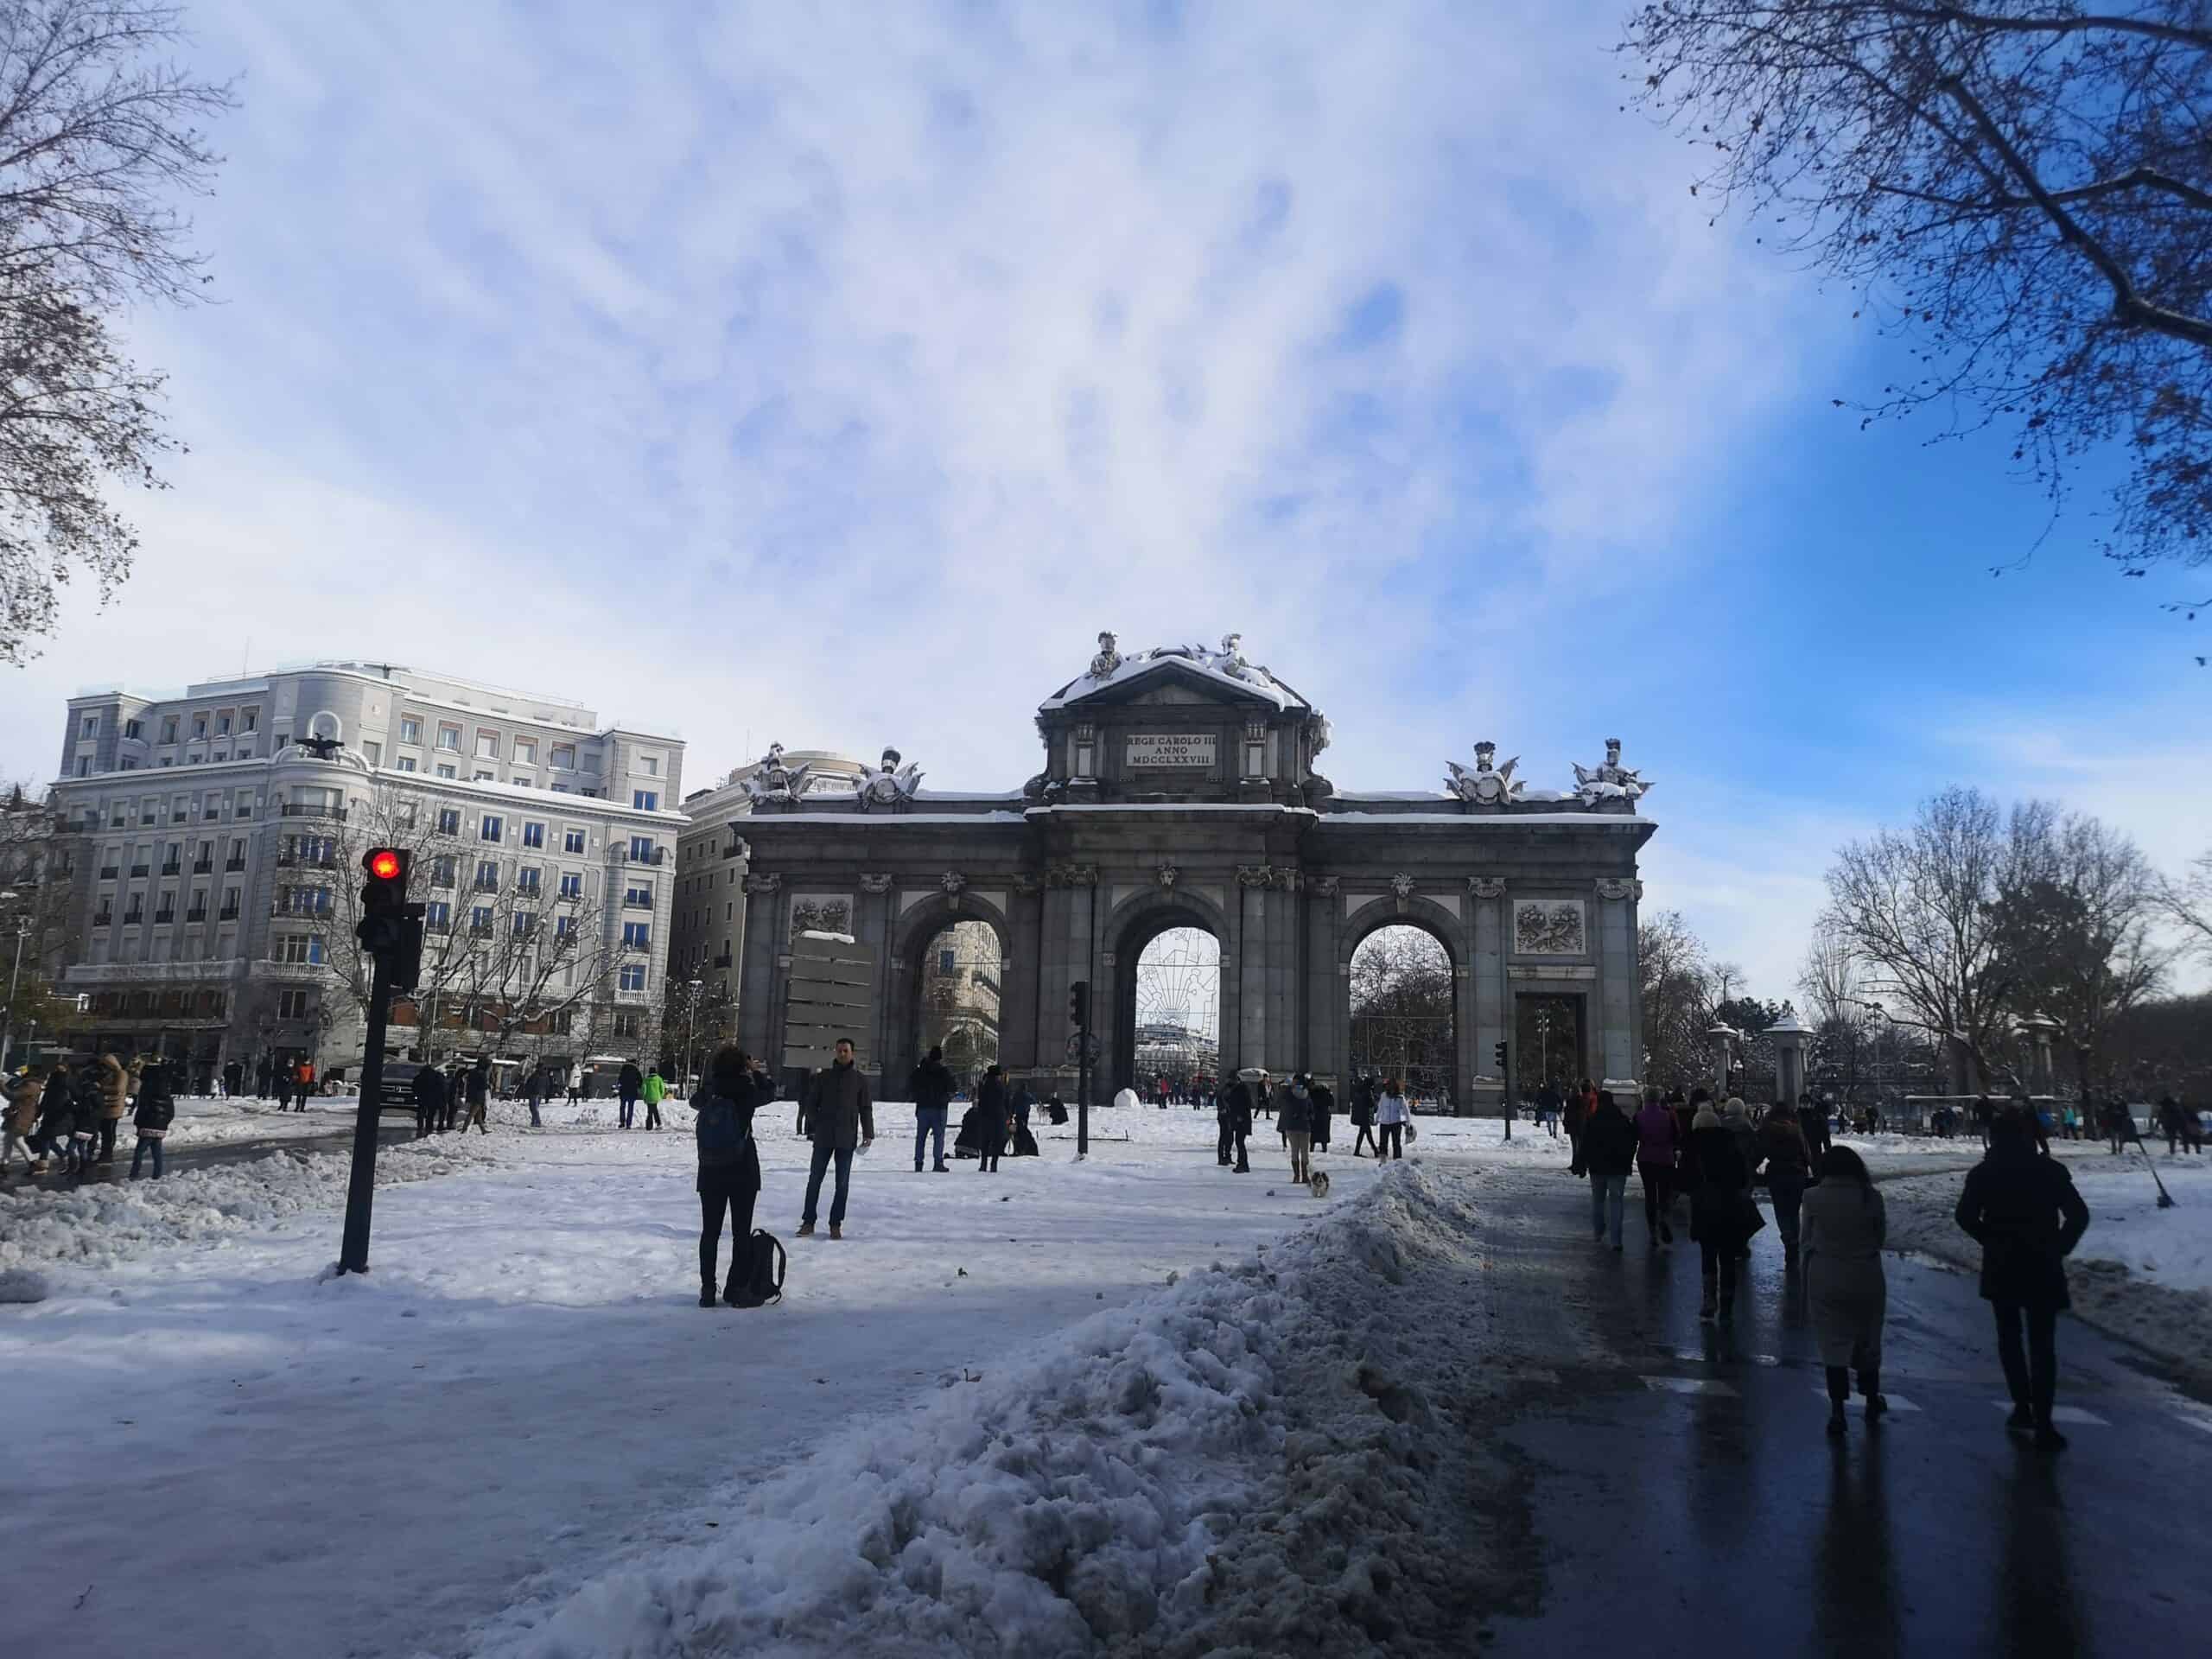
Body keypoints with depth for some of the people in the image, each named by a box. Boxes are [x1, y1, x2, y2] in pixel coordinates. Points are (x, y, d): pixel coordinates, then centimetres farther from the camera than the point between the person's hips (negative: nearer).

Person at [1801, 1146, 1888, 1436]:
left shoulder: (1813, 1198, -10)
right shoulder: (1871, 1197, -10)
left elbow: (1807, 1241, -1)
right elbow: (1880, 1237, 2)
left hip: (1825, 1279, -1)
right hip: (1865, 1278, 1)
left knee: (1833, 1342, 7)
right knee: (1867, 1340, 19)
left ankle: (1837, 1411, 6)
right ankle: (1872, 1402, 36)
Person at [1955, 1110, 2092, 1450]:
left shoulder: (1983, 1174, -3)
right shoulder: (2050, 1170, -3)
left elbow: (1965, 1216, -7)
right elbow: (2078, 1215, -6)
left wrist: (1991, 1240, 6)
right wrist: (2060, 1248, 4)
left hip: (2001, 1267, 0)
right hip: (2042, 1267, 0)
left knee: (2009, 1337, 18)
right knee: (2042, 1344, 3)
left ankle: (2023, 1407, 18)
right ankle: (2043, 1424, -2)